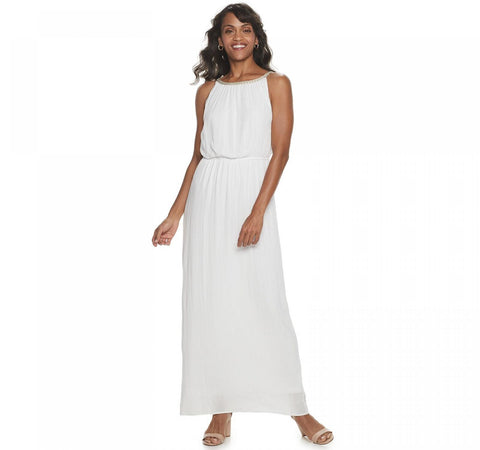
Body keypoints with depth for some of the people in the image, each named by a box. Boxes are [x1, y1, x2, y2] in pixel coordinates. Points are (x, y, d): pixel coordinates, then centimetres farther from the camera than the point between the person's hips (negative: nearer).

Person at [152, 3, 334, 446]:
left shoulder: (275, 83, 4)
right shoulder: (208, 91, 15)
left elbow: (280, 152, -5)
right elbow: (197, 157, 15)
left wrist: (258, 213, -16)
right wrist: (174, 217, 10)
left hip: (252, 193, -4)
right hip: (207, 197, 4)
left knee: (263, 300, -7)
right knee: (211, 300, 1)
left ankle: (298, 409, 3)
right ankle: (221, 411, 9)